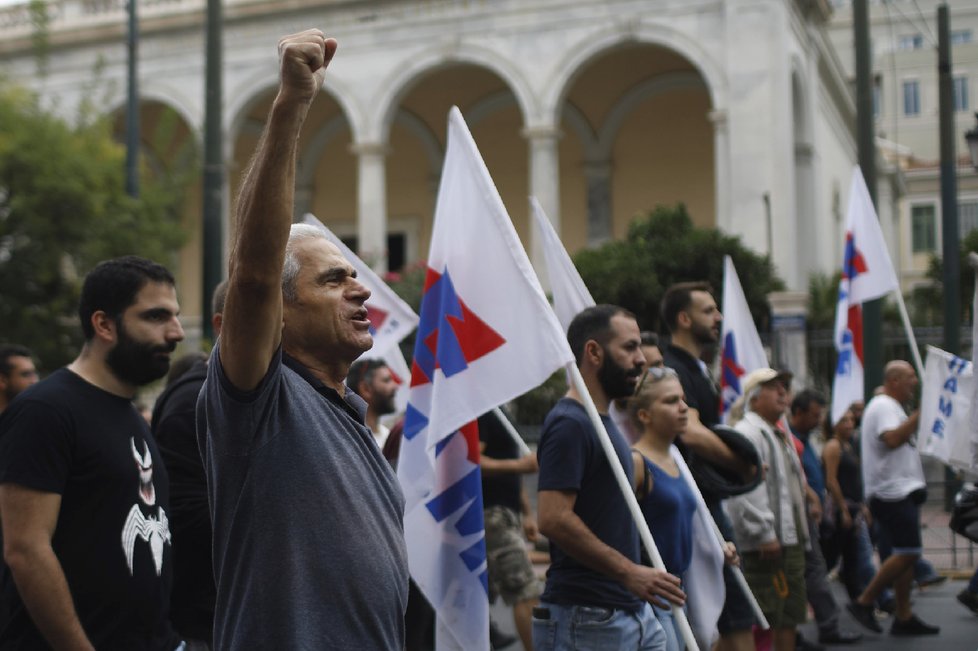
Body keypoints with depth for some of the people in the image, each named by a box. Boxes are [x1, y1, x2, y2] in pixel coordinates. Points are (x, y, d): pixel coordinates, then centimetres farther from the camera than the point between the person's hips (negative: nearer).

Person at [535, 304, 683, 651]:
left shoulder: (603, 422, 16)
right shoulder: (569, 424, -15)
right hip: (585, 620, -10)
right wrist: (629, 571, -22)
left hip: (633, 610, 10)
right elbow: (553, 519, -24)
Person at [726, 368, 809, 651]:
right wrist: (764, 534, -24)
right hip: (765, 545, -10)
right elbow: (745, 489, -23)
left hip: (790, 540, 10)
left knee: (790, 612, 16)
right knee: (766, 617, -8)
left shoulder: (780, 435, 21)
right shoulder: (747, 432, -13)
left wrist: (800, 532, 23)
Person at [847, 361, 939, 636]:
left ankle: (903, 617, 12)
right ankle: (864, 603, -6)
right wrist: (920, 414, -25)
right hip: (891, 492, -11)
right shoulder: (883, 406, -12)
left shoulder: (891, 407, 22)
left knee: (907, 555, 9)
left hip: (901, 492, 11)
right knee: (907, 553, -13)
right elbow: (892, 438, -29)